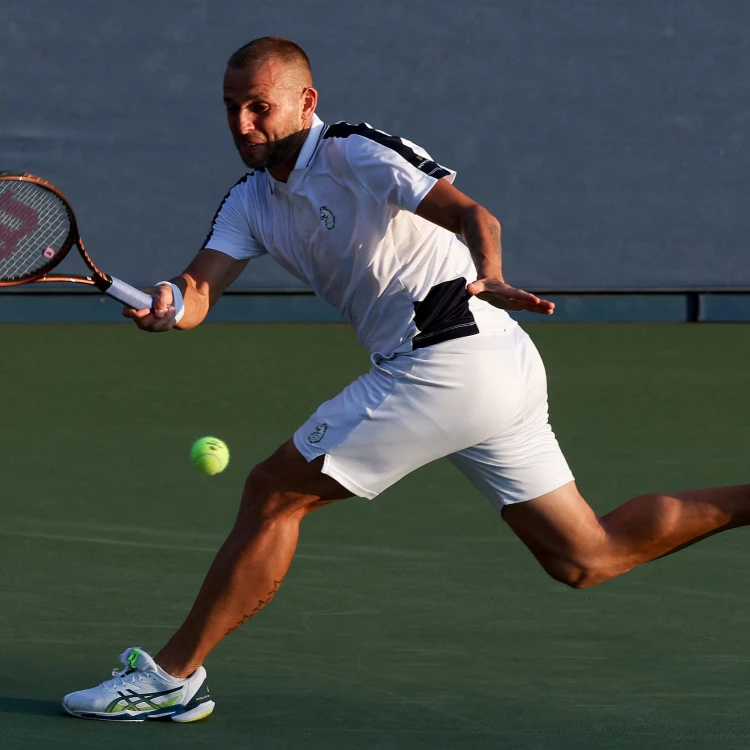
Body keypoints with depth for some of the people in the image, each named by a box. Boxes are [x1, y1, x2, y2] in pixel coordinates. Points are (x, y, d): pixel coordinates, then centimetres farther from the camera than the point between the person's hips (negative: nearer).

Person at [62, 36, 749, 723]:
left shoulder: (355, 152, -9)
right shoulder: (251, 201, 16)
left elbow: (472, 214, -21)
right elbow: (201, 286, 1)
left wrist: (489, 277, -42)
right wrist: (170, 306, -23)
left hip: (446, 361, -9)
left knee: (272, 494, -4)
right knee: (587, 558, 12)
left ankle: (172, 676, 3)